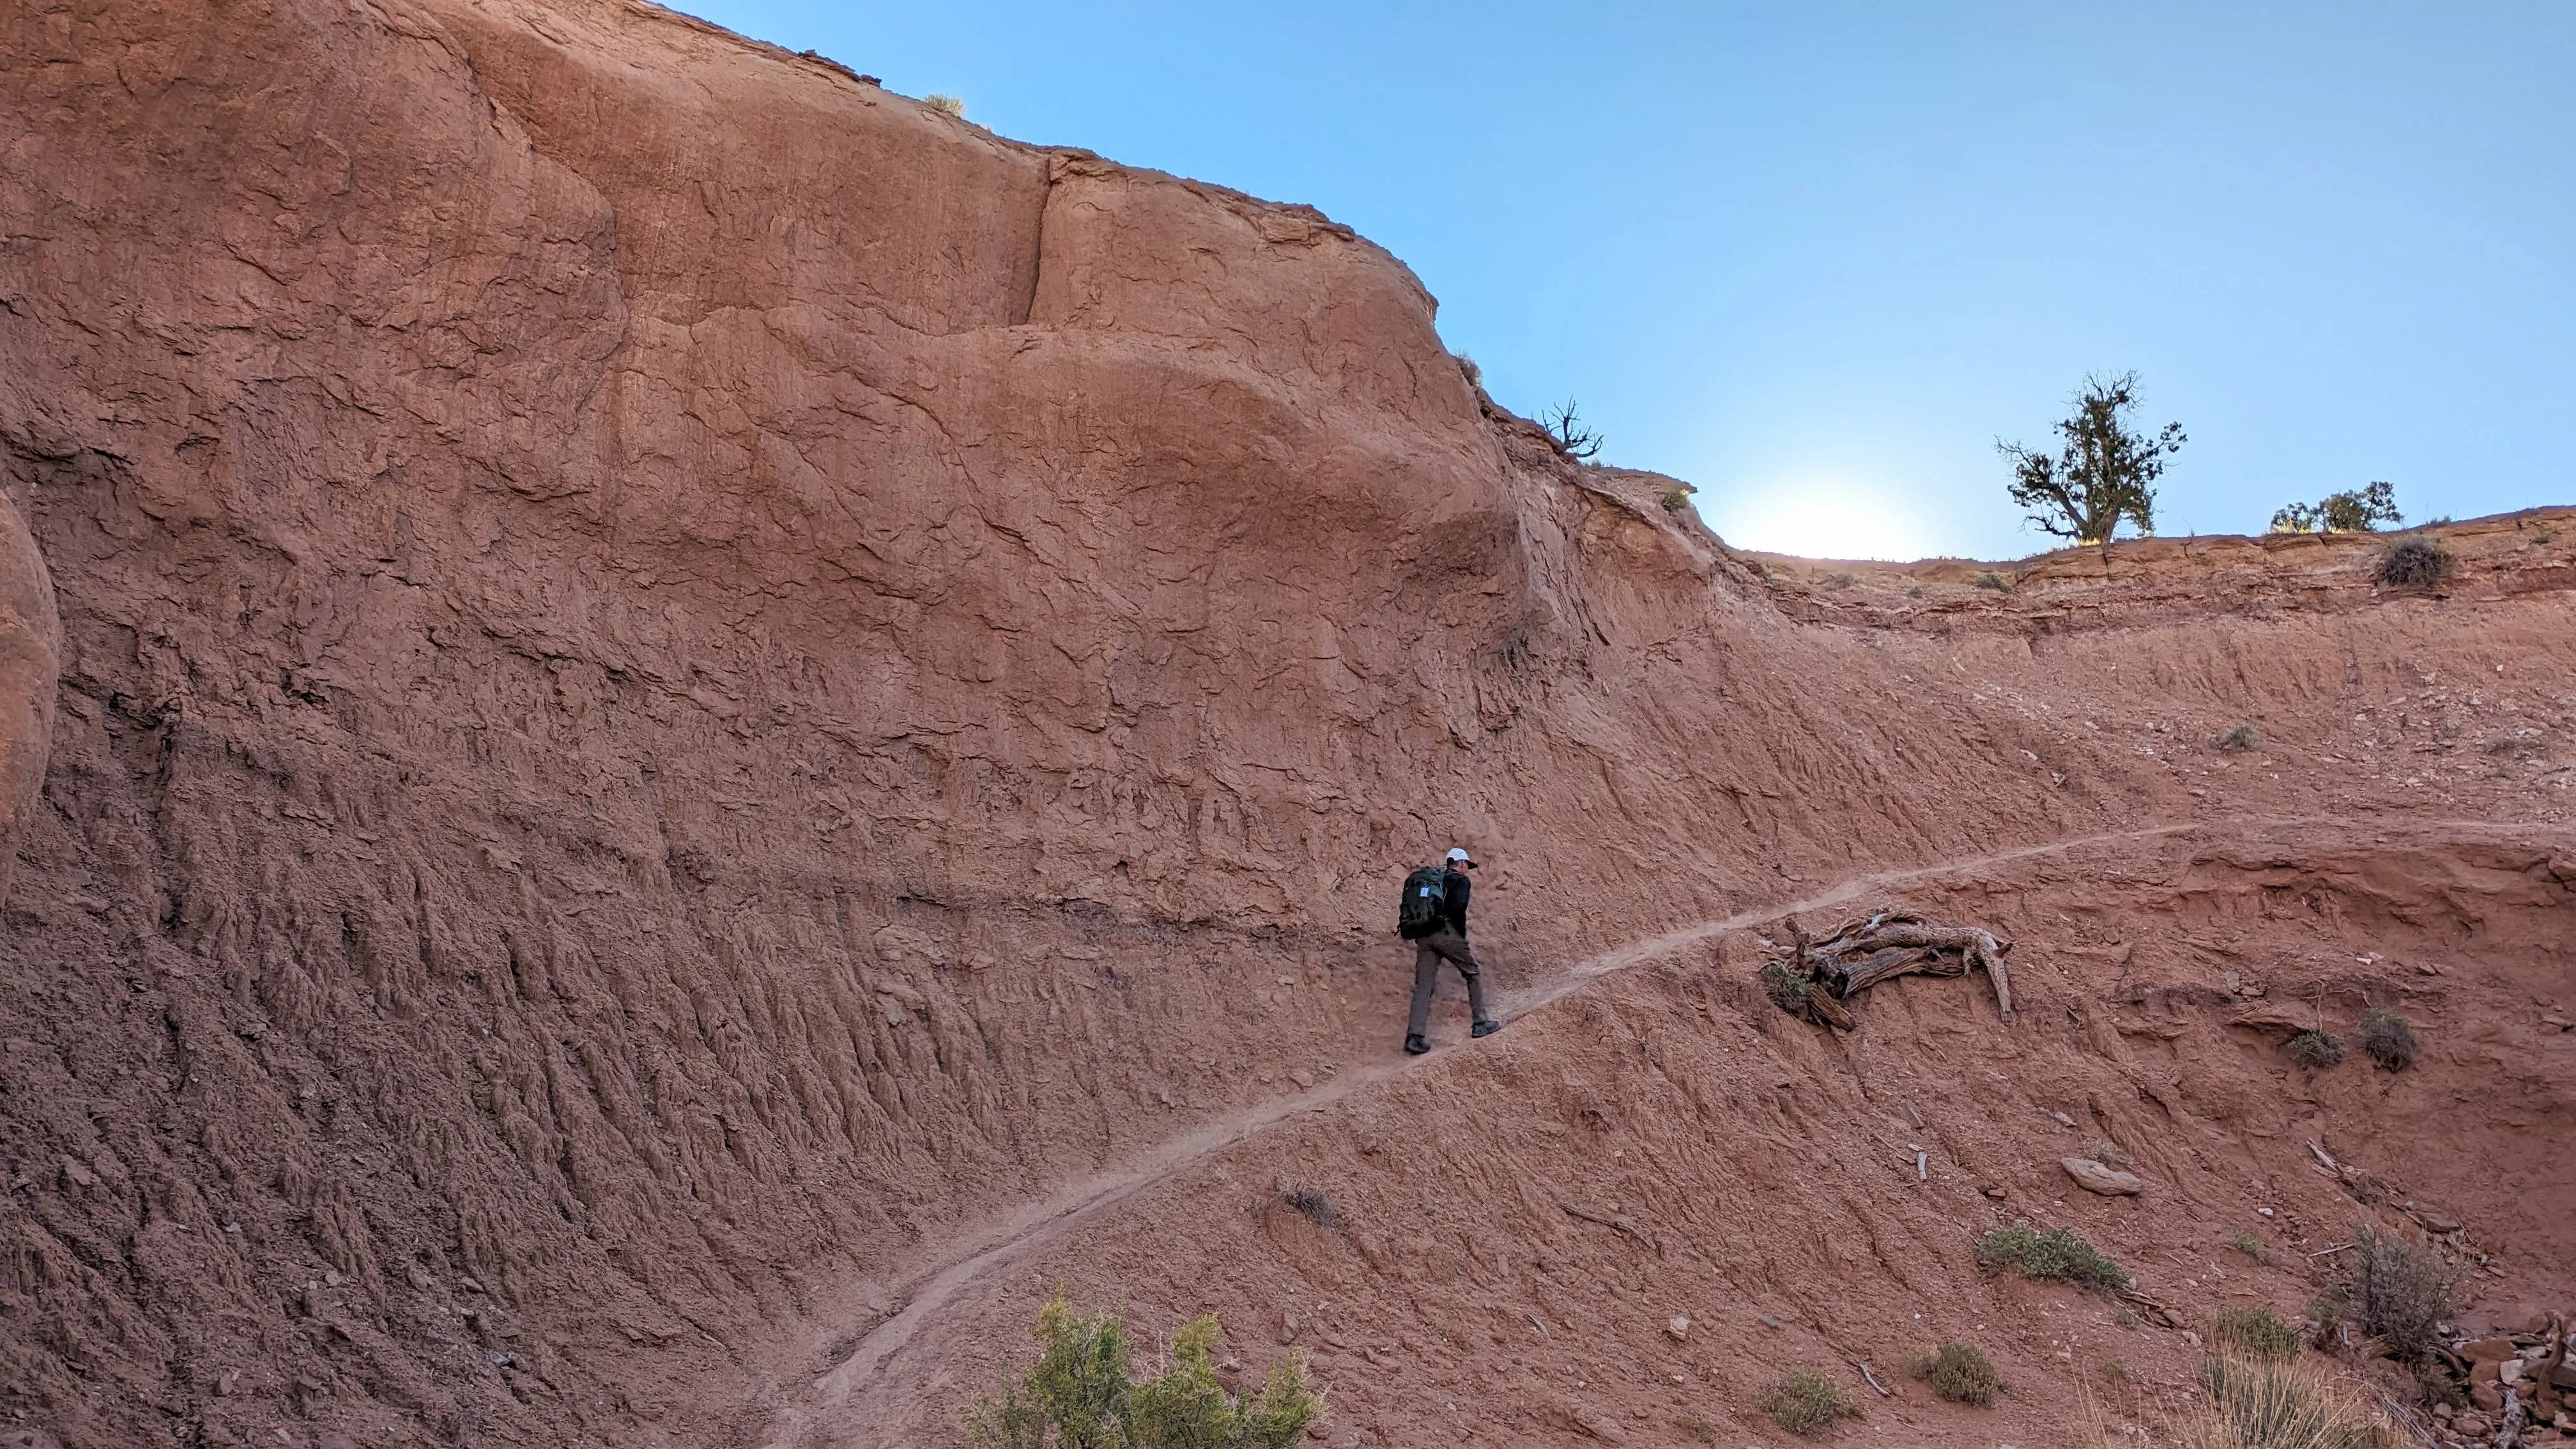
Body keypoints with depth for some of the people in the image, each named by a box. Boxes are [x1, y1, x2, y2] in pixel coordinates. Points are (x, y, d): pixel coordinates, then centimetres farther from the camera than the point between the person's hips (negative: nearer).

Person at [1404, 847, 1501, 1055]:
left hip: (1424, 936, 6)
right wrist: (1461, 932, 2)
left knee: (1423, 985, 1)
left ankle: (1415, 1036, -9)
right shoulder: (1461, 880, 4)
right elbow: (1458, 906, -13)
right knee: (1474, 973, 13)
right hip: (1447, 934, -6)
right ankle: (1481, 1023, 13)